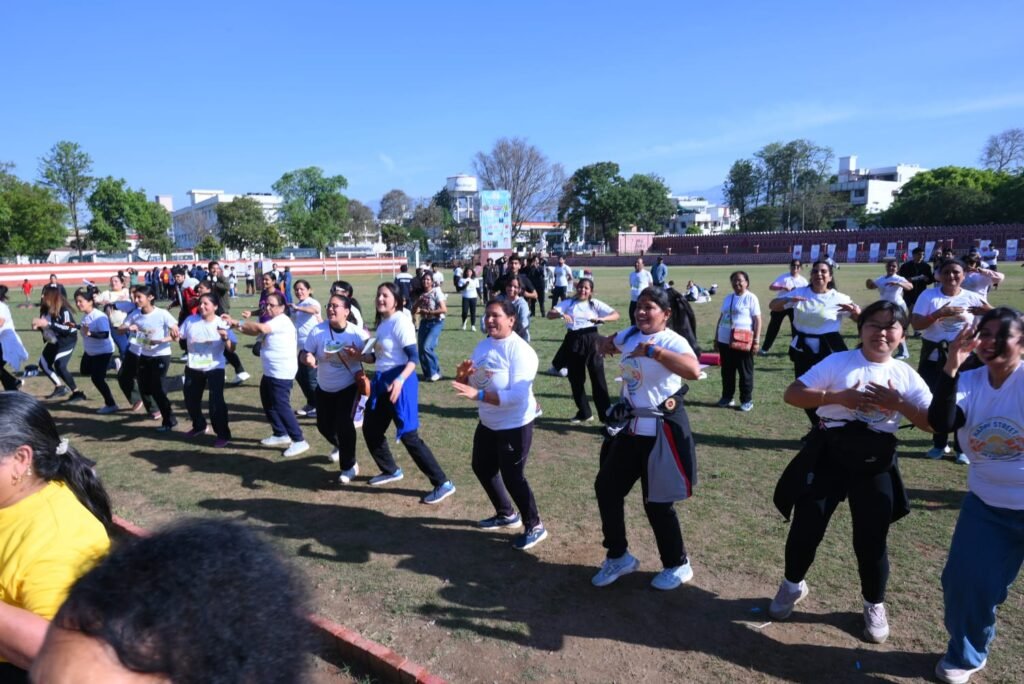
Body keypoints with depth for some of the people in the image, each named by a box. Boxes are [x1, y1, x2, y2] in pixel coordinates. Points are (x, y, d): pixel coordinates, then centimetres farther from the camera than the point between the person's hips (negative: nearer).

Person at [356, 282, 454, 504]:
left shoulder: (400, 321, -14)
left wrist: (399, 380, -34)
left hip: (400, 382, -9)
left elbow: (413, 357, -21)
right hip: (382, 381, 9)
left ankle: (443, 484, 0)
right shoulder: (382, 322, 12)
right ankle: (391, 470, 37)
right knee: (371, 429, 16)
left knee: (408, 435, -8)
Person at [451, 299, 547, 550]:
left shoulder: (520, 351, -24)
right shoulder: (483, 345, 1)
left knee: (512, 476, -1)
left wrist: (478, 395, -37)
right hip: (488, 422, 9)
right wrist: (464, 374, -17)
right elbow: (472, 383, 6)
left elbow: (517, 396, -32)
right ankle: (507, 514, 42)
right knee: (482, 467, 21)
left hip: (515, 425, -9)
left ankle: (535, 527, 22)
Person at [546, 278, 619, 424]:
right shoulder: (568, 303, 7)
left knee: (598, 378, -2)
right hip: (573, 342, 2)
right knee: (575, 379, 10)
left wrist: (601, 319, -23)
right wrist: (561, 314, -27)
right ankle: (584, 413, 26)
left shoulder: (596, 304, 4)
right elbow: (549, 314, -6)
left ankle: (606, 415, 5)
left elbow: (616, 315, -4)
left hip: (591, 340, -2)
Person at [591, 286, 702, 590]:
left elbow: (693, 371, -40)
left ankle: (678, 565, 29)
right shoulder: (631, 334, 4)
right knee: (606, 487, 12)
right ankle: (618, 556, 31)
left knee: (657, 502, 4)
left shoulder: (673, 341, -18)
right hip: (630, 427, 8)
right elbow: (609, 343, 27)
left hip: (661, 431, -8)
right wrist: (607, 343, 6)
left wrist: (653, 351, -41)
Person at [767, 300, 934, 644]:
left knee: (872, 539, 8)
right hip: (828, 454, -1)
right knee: (806, 527, 5)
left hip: (875, 463, 1)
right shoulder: (838, 362, -3)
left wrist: (898, 404, -15)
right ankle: (792, 586, 34)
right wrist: (838, 397, -20)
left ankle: (874, 605, 37)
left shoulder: (906, 375, 4)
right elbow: (791, 394, -9)